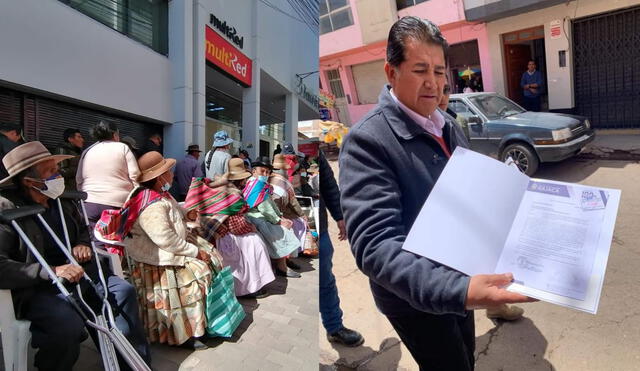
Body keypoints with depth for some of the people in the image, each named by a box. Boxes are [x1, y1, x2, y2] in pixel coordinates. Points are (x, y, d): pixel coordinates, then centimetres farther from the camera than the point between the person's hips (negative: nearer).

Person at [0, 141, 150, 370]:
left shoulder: (63, 201, 7)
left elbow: (83, 229, 23)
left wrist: (83, 244, 1)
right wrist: (51, 272, -30)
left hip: (74, 270, 7)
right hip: (34, 287, -6)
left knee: (124, 291, -9)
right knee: (70, 323, -32)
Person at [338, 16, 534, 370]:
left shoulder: (447, 125, 2)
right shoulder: (366, 140, -26)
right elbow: (375, 243, -34)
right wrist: (458, 289, -44)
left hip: (458, 278, 8)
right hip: (414, 296, -7)